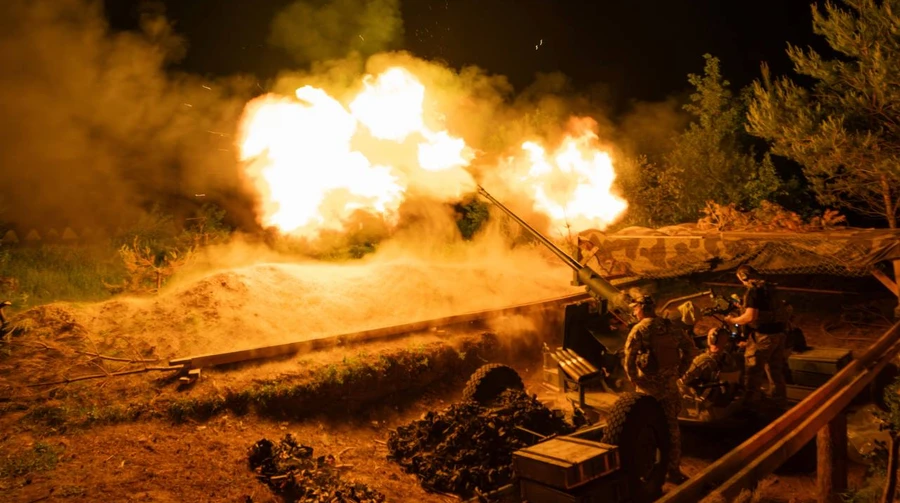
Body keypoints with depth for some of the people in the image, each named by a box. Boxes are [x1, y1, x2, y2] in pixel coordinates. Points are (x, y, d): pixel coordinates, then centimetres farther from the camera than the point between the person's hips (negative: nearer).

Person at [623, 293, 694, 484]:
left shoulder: (640, 329, -13)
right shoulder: (669, 327, 3)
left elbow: (629, 356, -21)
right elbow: (689, 346, 10)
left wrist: (633, 379, -9)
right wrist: (679, 371, 13)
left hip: (649, 386, -4)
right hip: (670, 384, 4)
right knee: (672, 427, 12)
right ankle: (673, 469, 18)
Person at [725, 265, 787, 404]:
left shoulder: (753, 291, -15)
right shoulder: (768, 288, 12)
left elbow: (750, 317, -22)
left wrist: (732, 320, -8)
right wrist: (743, 307, 30)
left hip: (763, 335, -9)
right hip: (778, 332, 9)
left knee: (753, 372, 1)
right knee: (776, 371, 18)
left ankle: (751, 402, 5)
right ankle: (780, 399, 27)